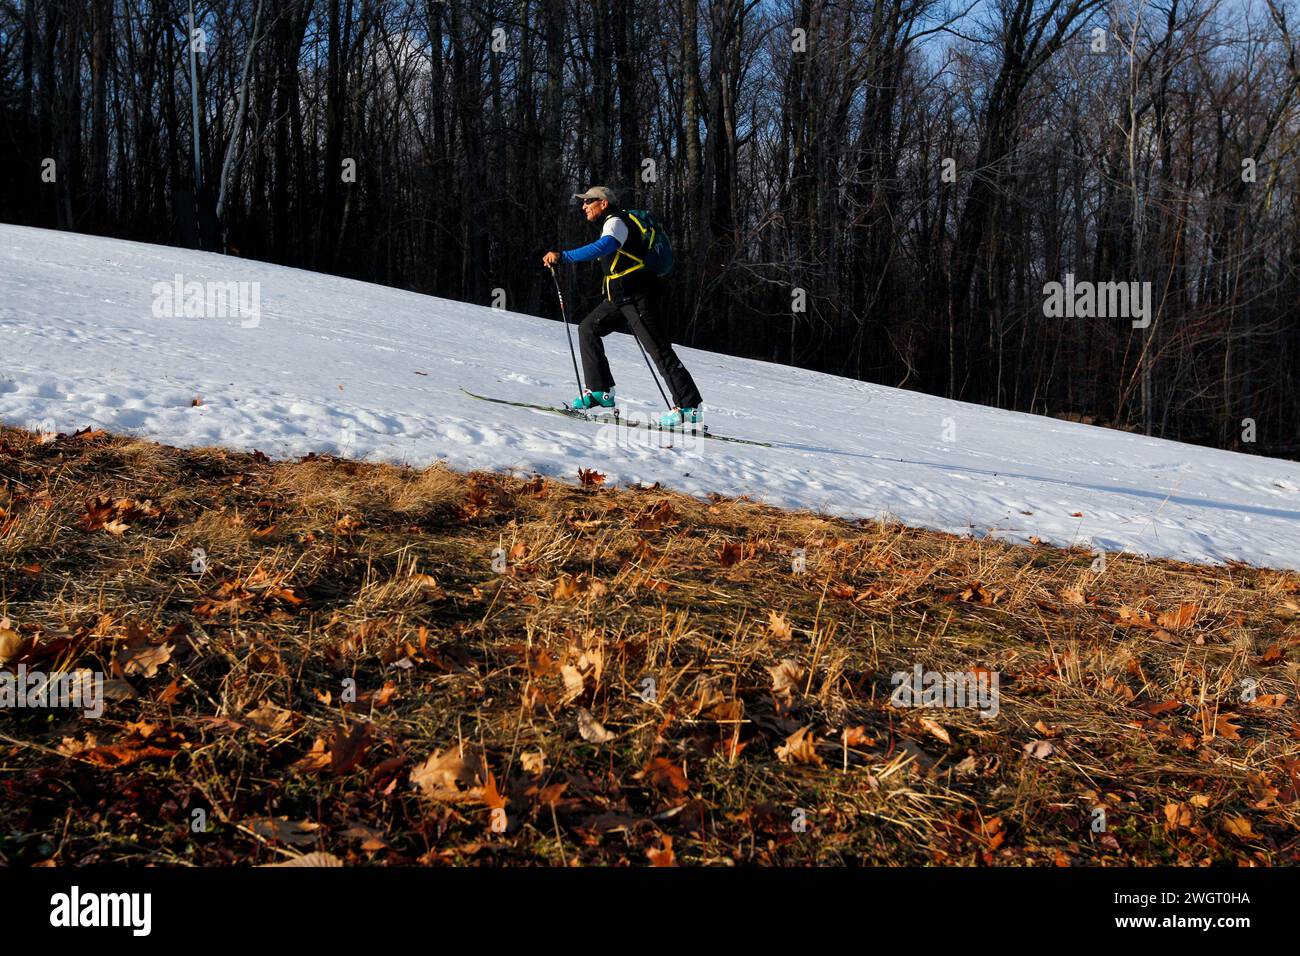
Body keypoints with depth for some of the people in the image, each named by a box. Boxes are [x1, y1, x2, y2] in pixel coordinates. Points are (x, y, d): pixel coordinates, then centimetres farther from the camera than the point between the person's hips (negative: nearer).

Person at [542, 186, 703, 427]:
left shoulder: (616, 222, -12)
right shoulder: (611, 223, 19)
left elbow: (602, 247, -32)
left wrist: (562, 256, -34)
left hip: (637, 297, -10)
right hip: (619, 298, 10)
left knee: (658, 349, -11)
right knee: (588, 329, 9)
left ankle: (689, 407, -10)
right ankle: (600, 391, 10)